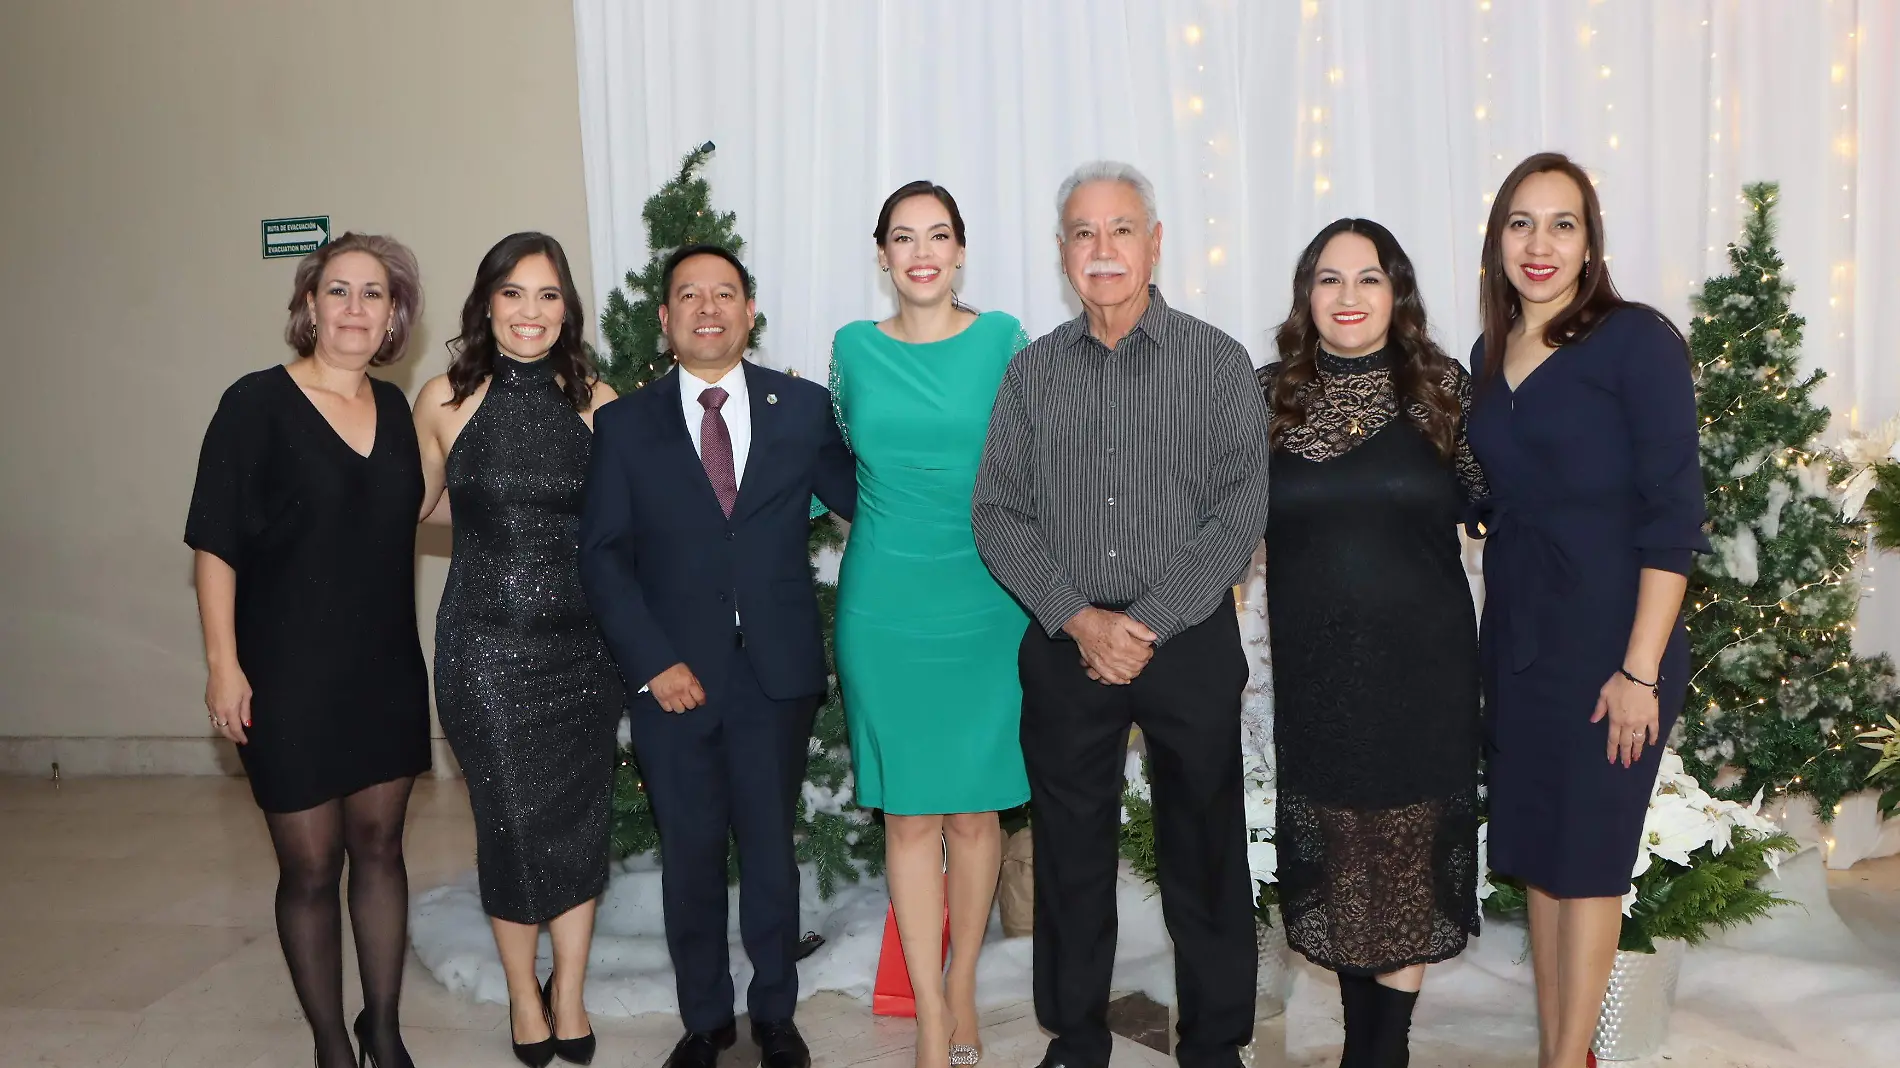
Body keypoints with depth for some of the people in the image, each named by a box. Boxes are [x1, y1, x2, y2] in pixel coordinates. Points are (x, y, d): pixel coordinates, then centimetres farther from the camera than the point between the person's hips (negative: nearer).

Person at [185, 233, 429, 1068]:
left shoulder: (394, 407, 6)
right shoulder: (257, 404, -10)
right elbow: (215, 543, -11)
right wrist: (223, 666, -14)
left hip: (387, 670, 5)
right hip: (289, 677, -5)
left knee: (379, 846, 14)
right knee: (310, 867, 7)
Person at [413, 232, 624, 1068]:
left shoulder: (597, 401, 0)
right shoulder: (445, 400, -3)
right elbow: (421, 502, 11)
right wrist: (492, 508, 3)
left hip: (583, 640, 1)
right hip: (486, 644, -1)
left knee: (579, 815, 9)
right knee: (511, 818, 6)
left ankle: (569, 990, 29)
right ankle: (523, 992, 29)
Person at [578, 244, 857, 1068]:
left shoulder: (804, 407, 2)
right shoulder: (624, 424, 2)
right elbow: (603, 555, -2)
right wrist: (653, 662, -10)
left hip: (777, 671, 0)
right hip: (674, 674, 0)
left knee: (770, 849, 12)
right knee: (689, 855, 11)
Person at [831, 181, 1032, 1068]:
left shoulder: (1003, 339, 1)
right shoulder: (854, 347, 5)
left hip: (983, 603, -1)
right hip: (883, 608, 1)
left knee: (974, 809, 7)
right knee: (907, 813, 4)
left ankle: (961, 986, 28)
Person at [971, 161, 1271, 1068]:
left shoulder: (1218, 363, 0)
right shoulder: (1032, 371, 6)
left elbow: (1240, 512, -7)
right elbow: (998, 512, 1)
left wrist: (1148, 626, -14)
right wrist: (1080, 620, -11)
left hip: (1190, 643, -2)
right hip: (1064, 645, 2)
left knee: (1205, 852, 7)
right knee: (1069, 851, 10)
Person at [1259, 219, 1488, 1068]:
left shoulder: (1441, 387, -1)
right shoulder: (1269, 395, 2)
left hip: (1422, 664, -1)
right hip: (1312, 669, 2)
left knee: (1408, 847, 5)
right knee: (1334, 852, 10)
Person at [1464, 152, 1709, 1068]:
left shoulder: (1636, 341, -10)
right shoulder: (1490, 355, 9)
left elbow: (1673, 513, -14)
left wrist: (1640, 669, -18)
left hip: (1607, 639, -6)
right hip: (1515, 635, 6)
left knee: (1585, 854, 4)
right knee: (1532, 848, 12)